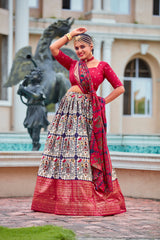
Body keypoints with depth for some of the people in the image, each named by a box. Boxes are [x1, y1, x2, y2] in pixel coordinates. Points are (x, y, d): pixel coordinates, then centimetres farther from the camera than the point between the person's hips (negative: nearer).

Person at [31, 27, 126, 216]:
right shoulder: (72, 64, 15)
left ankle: (88, 199, 1)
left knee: (87, 153, -5)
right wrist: (71, 34, 14)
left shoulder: (102, 66, 7)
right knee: (63, 148, -2)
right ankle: (60, 199, 2)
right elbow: (53, 48, 10)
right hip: (69, 108, 3)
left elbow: (120, 88, 7)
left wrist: (102, 102, 2)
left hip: (88, 111, -3)